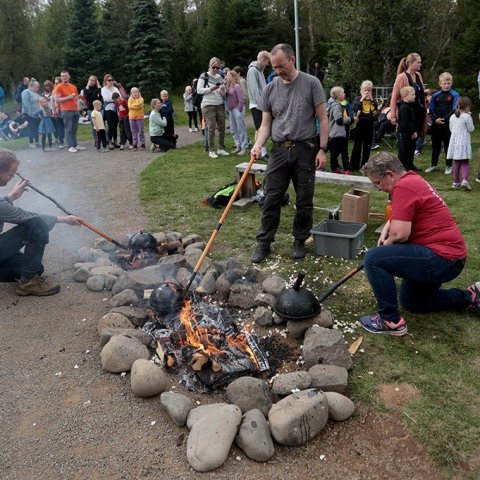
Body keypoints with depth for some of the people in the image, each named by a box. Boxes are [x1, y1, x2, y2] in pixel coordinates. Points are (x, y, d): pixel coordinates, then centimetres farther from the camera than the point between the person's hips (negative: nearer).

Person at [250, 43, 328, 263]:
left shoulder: (311, 83, -2)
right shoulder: (270, 89, 7)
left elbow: (323, 119, -2)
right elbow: (266, 124, 8)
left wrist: (322, 149, -9)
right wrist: (258, 144, -10)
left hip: (305, 150, -2)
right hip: (279, 150, 2)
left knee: (304, 201, 7)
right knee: (271, 199, 3)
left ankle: (300, 241, 23)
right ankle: (264, 242, 13)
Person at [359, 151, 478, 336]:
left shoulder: (403, 187, -20)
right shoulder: (412, 180, 12)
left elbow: (400, 234, -26)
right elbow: (398, 218, 27)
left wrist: (387, 242, -4)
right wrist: (386, 229, 7)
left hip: (443, 258, -11)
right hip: (450, 255, 11)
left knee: (374, 258, -18)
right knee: (411, 302, 26)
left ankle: (391, 321, -8)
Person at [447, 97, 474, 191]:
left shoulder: (452, 117, 8)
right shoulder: (467, 116, -10)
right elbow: (471, 129, -4)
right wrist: (469, 117, 5)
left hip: (454, 141, 5)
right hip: (464, 142, -5)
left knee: (456, 162, 12)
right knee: (465, 163, -3)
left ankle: (456, 182, 16)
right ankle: (465, 180, -20)